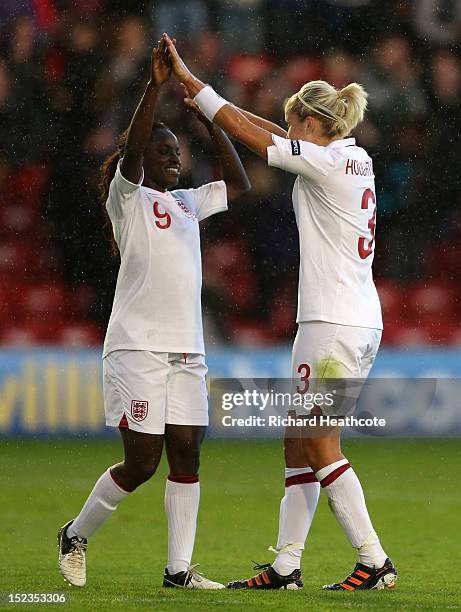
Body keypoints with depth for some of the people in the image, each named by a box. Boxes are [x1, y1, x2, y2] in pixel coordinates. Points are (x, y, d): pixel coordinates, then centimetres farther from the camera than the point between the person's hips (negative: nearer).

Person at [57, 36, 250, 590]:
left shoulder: (187, 203, 18)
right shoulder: (128, 197, -2)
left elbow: (239, 185, 20)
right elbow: (131, 151, -19)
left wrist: (208, 117, 12)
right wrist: (155, 85, -27)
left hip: (186, 351, 7)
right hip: (137, 348, -6)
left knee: (187, 455, -1)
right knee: (141, 462, -7)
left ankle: (179, 567, 1)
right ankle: (76, 534, 13)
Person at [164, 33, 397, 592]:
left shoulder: (327, 162, -12)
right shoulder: (355, 160, 13)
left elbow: (248, 133, -10)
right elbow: (269, 133, 23)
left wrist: (190, 79, -3)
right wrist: (204, 99, 25)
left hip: (335, 327, -9)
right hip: (358, 323, 9)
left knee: (320, 448, -5)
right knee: (298, 444, 10)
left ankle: (374, 562, -5)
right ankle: (286, 567, 10)